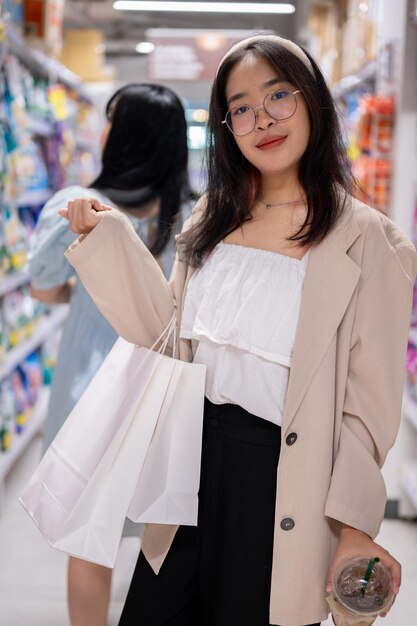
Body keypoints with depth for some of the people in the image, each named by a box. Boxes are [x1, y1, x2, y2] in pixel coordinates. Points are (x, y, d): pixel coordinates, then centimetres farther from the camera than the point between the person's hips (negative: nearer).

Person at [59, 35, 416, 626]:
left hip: (284, 476, -4)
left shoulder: (367, 240, -11)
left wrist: (355, 527, -13)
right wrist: (106, 236, 5)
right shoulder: (212, 219, 6)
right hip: (196, 451, 5)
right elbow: (169, 332, 9)